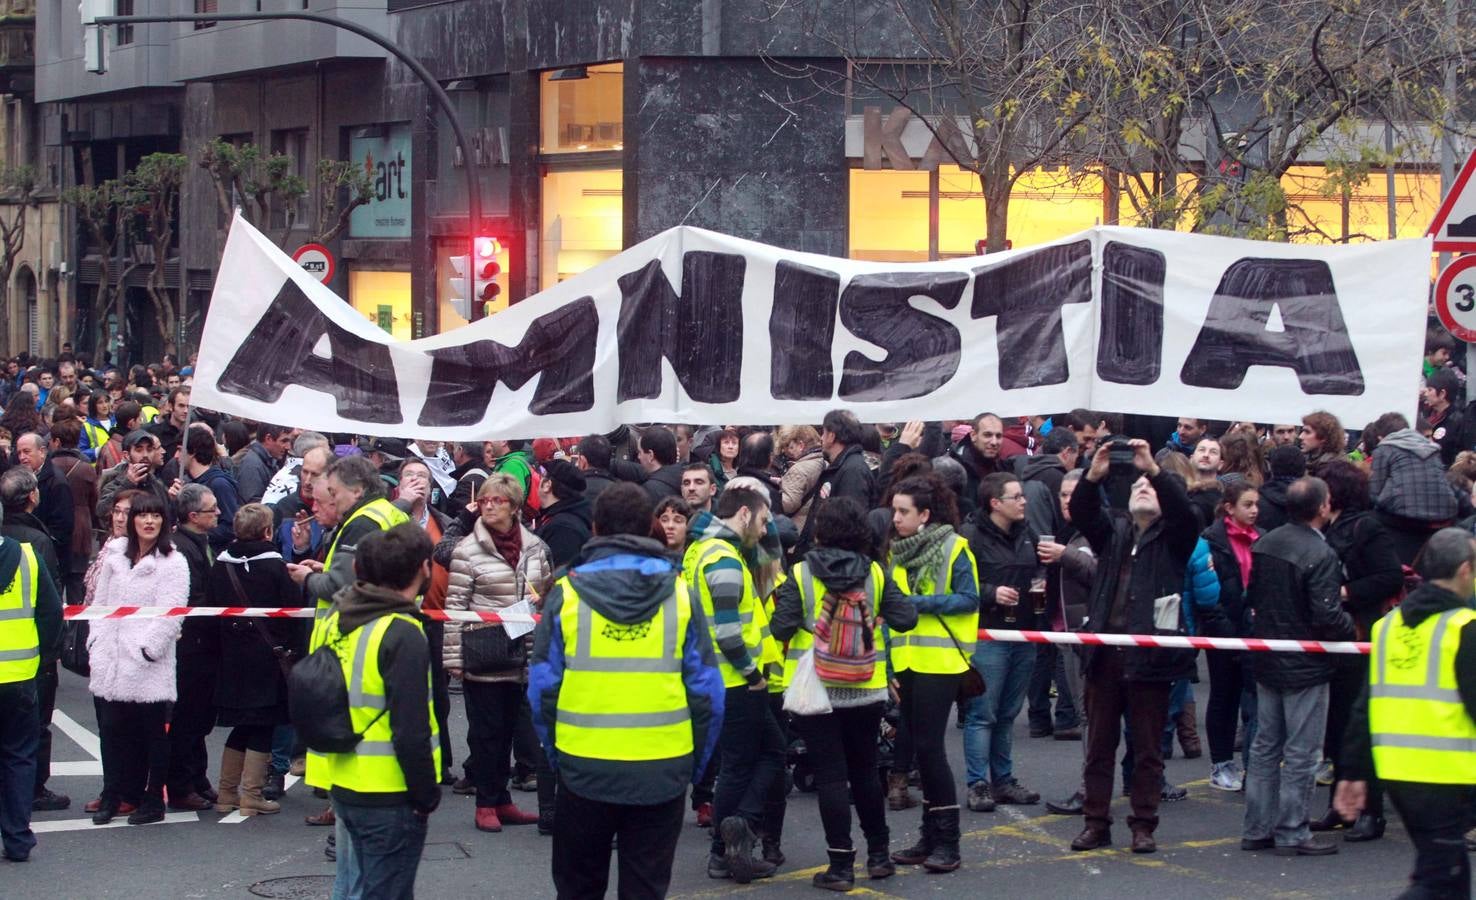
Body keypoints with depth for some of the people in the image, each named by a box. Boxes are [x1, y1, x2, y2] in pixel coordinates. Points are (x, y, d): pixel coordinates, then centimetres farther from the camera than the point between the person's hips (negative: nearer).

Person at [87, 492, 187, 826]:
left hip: (150, 664, -5)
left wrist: (147, 648, -15)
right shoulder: (115, 556, 13)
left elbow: (170, 613, -11)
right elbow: (100, 602, 17)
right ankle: (112, 795, 18)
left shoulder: (173, 563, -4)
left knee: (153, 732, 2)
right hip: (111, 661, 5)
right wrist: (96, 642, 8)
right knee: (111, 728, 7)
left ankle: (153, 799, 10)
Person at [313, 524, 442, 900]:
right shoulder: (402, 636, -20)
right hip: (389, 797, -8)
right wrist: (427, 795, -12)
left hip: (341, 783, 8)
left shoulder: (334, 620, 5)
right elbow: (411, 732, -22)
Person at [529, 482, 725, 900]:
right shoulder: (679, 593, -1)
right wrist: (696, 763, 10)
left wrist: (555, 754, 11)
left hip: (585, 768, 0)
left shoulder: (567, 592, -3)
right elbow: (707, 690, 0)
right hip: (663, 772, 0)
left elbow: (542, 686, -1)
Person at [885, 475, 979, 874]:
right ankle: (931, 837, 17)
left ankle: (947, 840, -1)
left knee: (928, 745, -8)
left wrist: (919, 603, -20)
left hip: (940, 660, -7)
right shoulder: (896, 550, 13)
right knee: (914, 743, 9)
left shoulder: (954, 548, -7)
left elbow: (969, 599, -13)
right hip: (906, 660, 7)